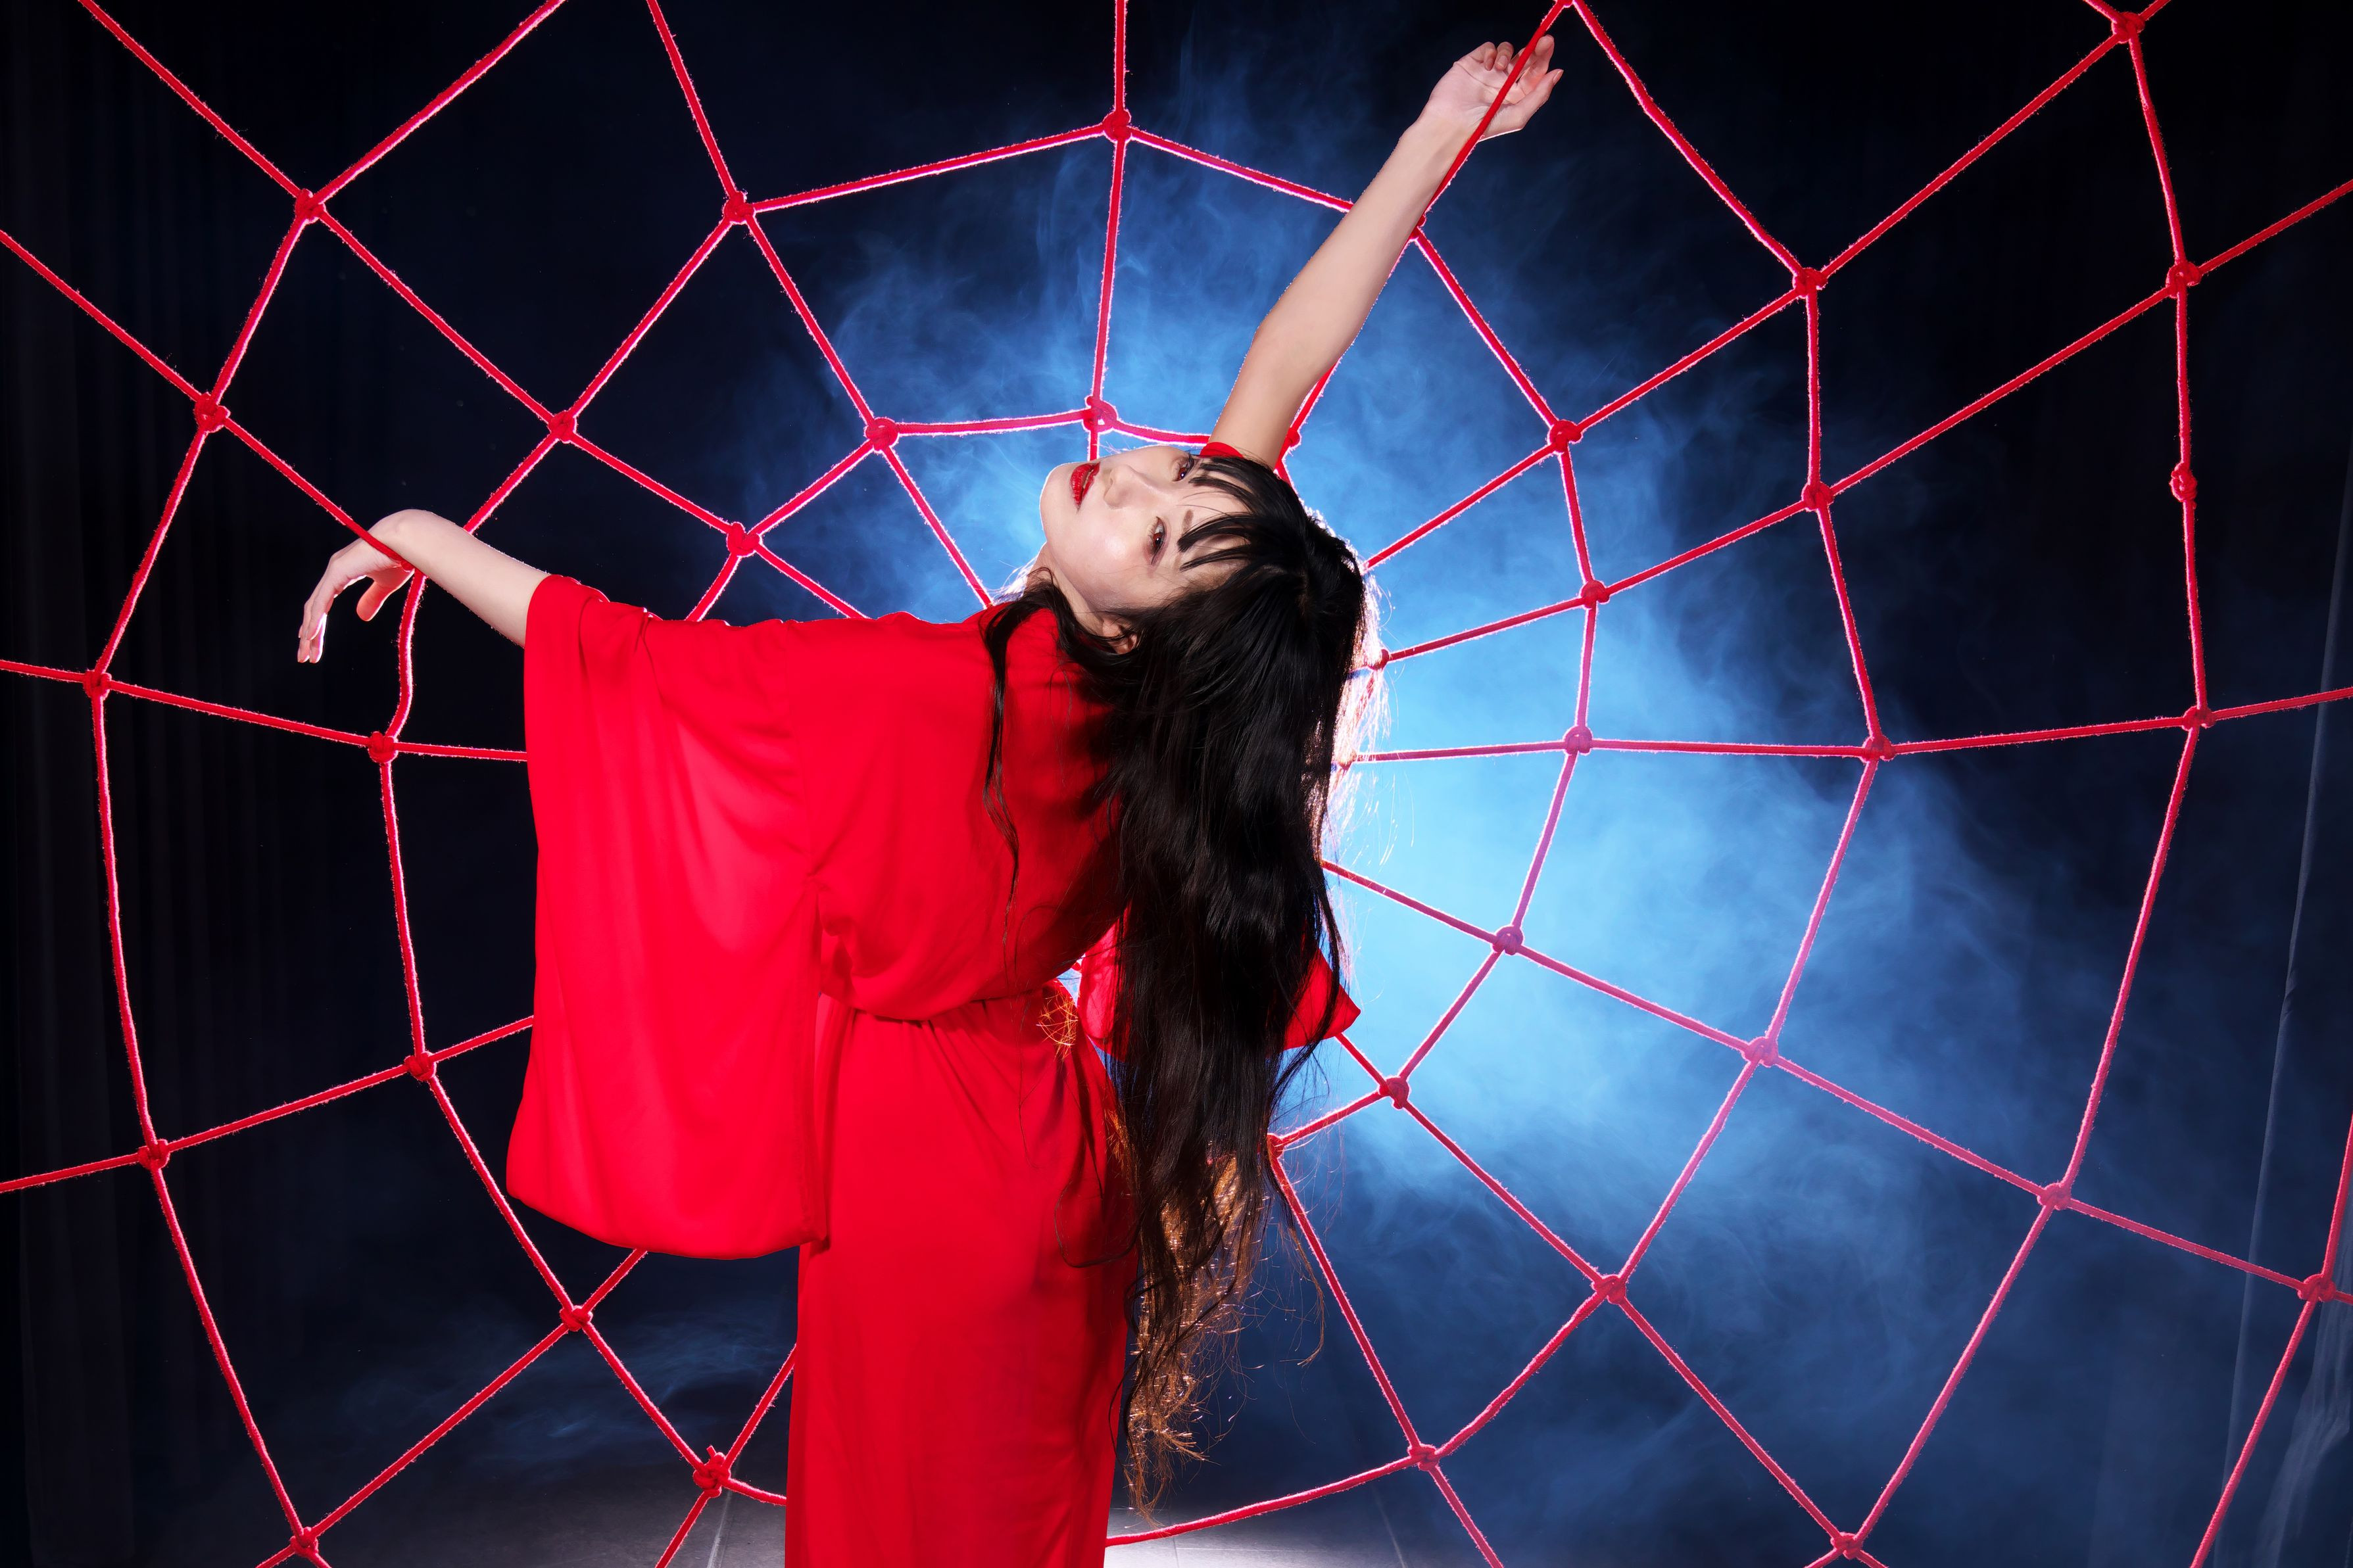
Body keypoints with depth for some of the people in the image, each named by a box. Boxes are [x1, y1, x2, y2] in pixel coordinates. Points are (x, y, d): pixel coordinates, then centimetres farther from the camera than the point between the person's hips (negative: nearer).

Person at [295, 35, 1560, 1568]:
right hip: (1057, 1152, 5)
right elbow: (1282, 371, -11)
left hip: (928, 1164, -5)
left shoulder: (925, 696, -31)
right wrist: (1436, 136, -8)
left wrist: (435, 542, -4)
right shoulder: (1158, 701, -18)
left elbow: (639, 663, -19)